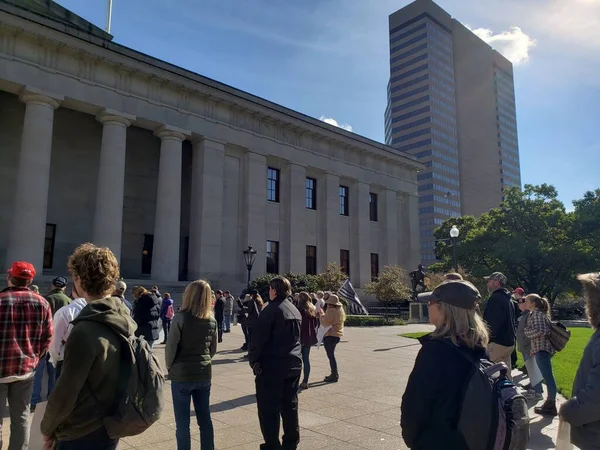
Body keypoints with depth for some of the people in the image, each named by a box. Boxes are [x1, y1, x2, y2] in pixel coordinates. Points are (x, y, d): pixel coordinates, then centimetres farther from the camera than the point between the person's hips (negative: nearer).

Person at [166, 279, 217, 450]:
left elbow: (171, 347, -11)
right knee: (205, 419, 14)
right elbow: (213, 349, 9)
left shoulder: (181, 317, -14)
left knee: (182, 421, 8)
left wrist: (170, 367, 5)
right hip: (204, 375, 4)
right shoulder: (212, 321, 1)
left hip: (182, 375, -4)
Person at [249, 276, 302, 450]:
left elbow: (258, 337, -16)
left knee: (268, 407, 3)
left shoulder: (271, 309, -14)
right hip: (294, 364, 8)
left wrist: (254, 359, -6)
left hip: (272, 364, -7)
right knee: (290, 405, 15)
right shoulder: (296, 311, 11)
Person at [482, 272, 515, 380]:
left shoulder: (495, 298, -14)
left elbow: (490, 322, -19)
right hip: (509, 342, 10)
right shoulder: (508, 299, 17)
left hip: (497, 342, -10)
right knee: (506, 376, 14)